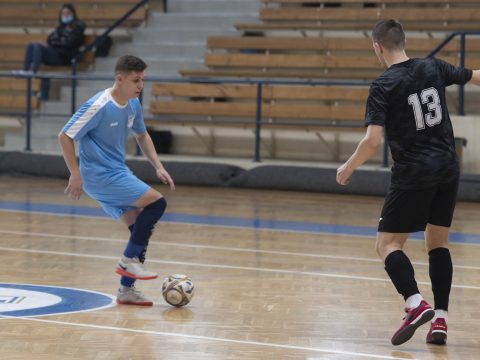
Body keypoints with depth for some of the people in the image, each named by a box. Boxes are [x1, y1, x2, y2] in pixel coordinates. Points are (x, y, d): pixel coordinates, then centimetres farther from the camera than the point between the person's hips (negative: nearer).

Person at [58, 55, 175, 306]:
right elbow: (65, 137, -17)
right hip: (99, 175, -8)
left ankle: (126, 290, 12)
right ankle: (129, 260, -5)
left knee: (141, 229, 4)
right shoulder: (99, 106, -20)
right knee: (156, 202, -16)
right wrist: (76, 174, -18)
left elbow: (142, 136, 22)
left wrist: (158, 167, 12)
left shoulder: (133, 105, 5)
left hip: (117, 173, 8)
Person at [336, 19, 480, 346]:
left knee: (388, 244, 1)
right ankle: (440, 320, 8)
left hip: (413, 173, -5)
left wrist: (348, 168, -2)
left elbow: (372, 142, -18)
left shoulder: (383, 87, -11)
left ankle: (416, 304, -22)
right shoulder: (433, 68, 4)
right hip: (448, 169, 6)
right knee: (438, 242, 15)